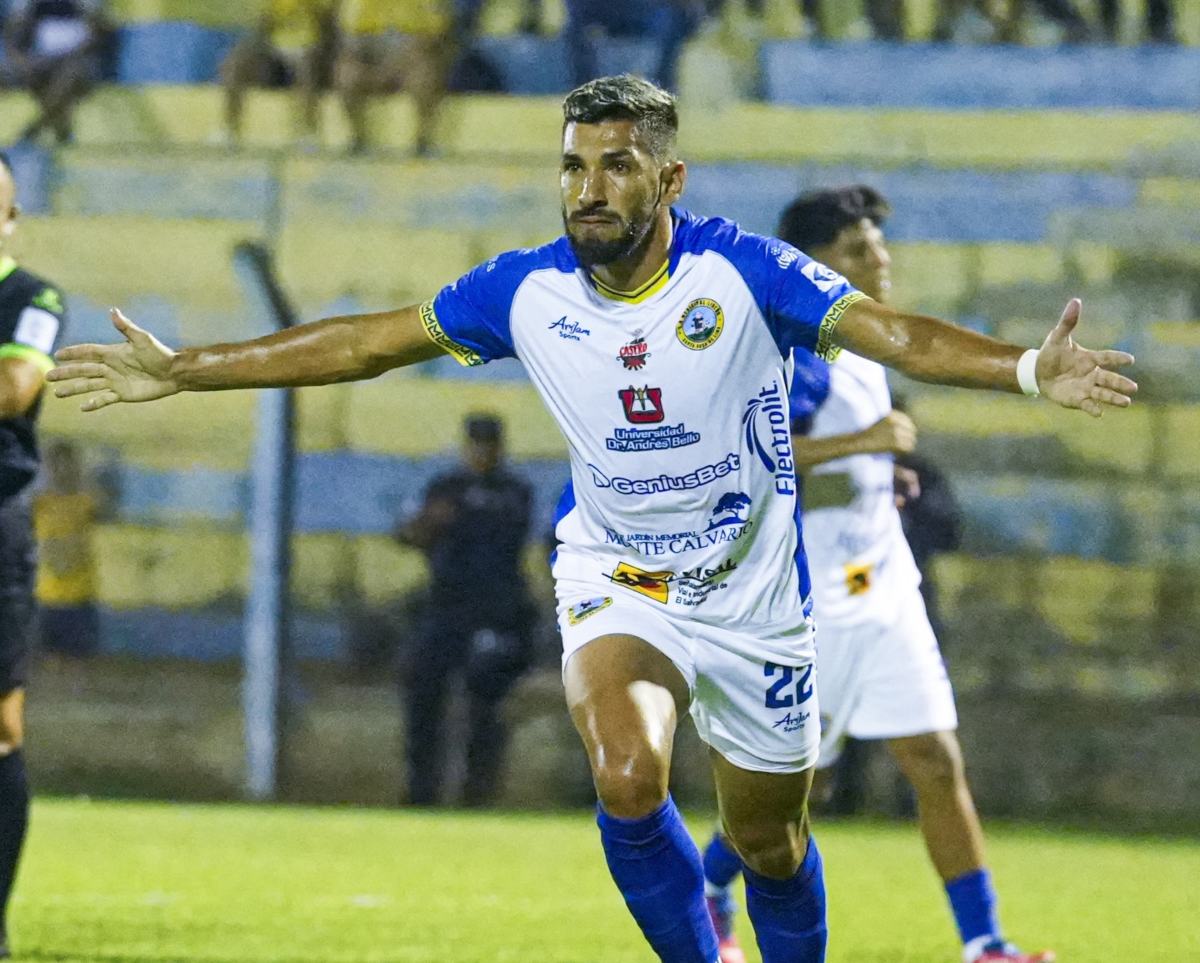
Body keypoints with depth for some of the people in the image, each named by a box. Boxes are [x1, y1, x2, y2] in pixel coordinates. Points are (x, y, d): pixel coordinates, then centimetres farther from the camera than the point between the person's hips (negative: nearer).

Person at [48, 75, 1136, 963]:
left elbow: (886, 329, -28)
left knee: (771, 849, 10)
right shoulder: (528, 291, -10)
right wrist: (183, 372, 0)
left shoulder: (741, 272, -18)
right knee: (627, 778, -28)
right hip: (616, 586, 1)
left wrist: (1025, 368, -46)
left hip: (755, 600, -1)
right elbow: (369, 340, -1)